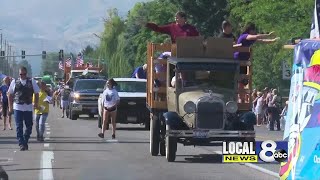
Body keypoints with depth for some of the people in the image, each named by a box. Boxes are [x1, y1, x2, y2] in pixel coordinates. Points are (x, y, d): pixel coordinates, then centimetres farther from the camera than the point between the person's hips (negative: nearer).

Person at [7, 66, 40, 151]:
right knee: (19, 127, -4)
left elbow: (36, 93, 10)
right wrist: (10, 106, 6)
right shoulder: (14, 82, 6)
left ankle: (25, 141, 23)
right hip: (17, 107, -1)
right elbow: (10, 94, 10)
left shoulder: (32, 82, 5)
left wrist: (36, 103, 2)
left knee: (29, 126, 5)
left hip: (28, 107, 1)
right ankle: (21, 144, -1)